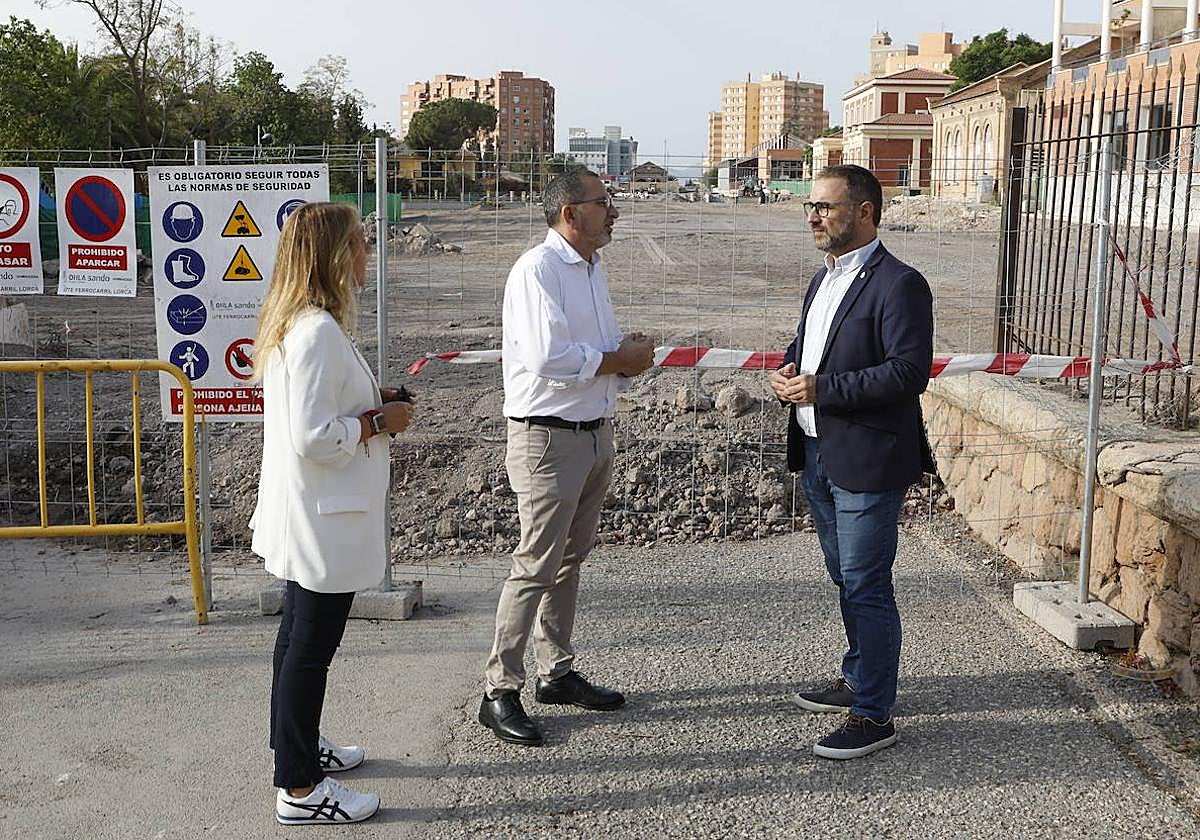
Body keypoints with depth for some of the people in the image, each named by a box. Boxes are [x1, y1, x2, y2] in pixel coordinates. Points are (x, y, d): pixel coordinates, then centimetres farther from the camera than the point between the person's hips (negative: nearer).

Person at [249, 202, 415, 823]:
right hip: (323, 519, -10)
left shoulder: (292, 322, 8)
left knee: (300, 637, 22)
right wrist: (381, 420, -14)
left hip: (304, 516, 10)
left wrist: (370, 401, 7)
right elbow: (314, 439, -27)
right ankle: (299, 790, 14)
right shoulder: (319, 332, -24)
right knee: (310, 647, 1)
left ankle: (298, 746, 40)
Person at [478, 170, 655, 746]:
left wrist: (628, 352, -2)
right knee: (536, 566, -5)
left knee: (570, 559, 16)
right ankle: (500, 692, 6)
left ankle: (557, 672, 29)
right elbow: (547, 357, -27)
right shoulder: (537, 270, -16)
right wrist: (620, 360, -15)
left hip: (596, 433, 9)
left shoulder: (591, 267, 14)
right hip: (547, 439, -9)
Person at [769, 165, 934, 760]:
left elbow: (909, 371, -22)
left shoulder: (898, 285, -15)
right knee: (845, 577, 21)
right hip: (819, 453, 9)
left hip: (867, 460, -9)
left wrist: (821, 388, -23)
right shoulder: (826, 278, 14)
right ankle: (857, 679, 37)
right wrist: (788, 371, 2)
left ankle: (873, 714, 9)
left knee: (866, 587, -2)